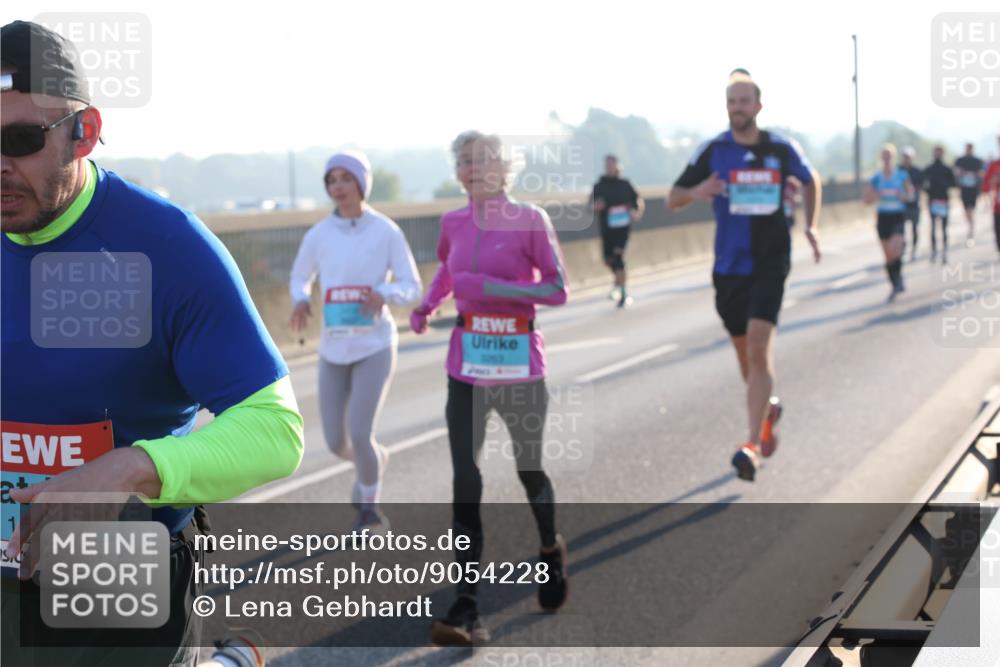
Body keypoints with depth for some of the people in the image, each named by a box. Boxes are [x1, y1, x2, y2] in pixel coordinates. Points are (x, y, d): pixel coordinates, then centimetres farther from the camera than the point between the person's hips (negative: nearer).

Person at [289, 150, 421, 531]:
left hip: (375, 346, -3)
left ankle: (368, 505, 14)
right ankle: (375, 460, 43)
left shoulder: (388, 232, -9)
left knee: (359, 435, -16)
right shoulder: (318, 235, -2)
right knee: (336, 443, 5)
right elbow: (300, 278, 14)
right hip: (335, 348, 3)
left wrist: (383, 296, -28)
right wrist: (300, 303, -9)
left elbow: (411, 288, -5)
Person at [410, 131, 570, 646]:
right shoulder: (453, 223, 5)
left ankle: (551, 551, 46)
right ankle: (466, 612, -11)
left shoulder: (529, 221, -9)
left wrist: (493, 287, -22)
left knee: (528, 469, 13)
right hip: (467, 367, 3)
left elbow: (558, 290, -12)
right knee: (465, 483, -7)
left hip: (520, 366, -3)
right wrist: (427, 304, 8)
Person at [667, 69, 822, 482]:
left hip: (771, 261, -2)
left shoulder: (782, 149, 0)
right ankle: (767, 408, 43)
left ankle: (753, 446, -20)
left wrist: (810, 226, 10)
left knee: (758, 344, -17)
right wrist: (695, 193, -21)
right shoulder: (712, 151, -1)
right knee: (745, 351, 12)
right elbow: (673, 199, 1)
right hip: (728, 265, 2)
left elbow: (811, 181, 21)